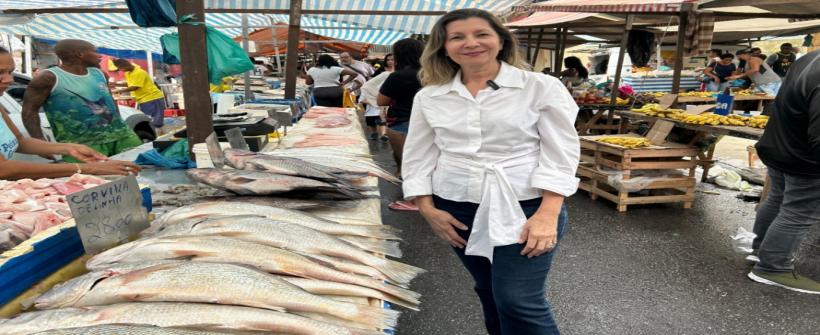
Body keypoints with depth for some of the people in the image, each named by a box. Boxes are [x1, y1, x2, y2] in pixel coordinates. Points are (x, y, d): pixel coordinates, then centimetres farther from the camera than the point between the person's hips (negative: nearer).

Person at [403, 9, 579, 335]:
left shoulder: (542, 87, -5)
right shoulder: (429, 97, 5)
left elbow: (560, 154, -7)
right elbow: (418, 156, 8)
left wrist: (547, 214, -16)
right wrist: (427, 208, 1)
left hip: (525, 207, -3)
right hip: (457, 208, 4)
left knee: (519, 302, -6)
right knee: (490, 294, 14)